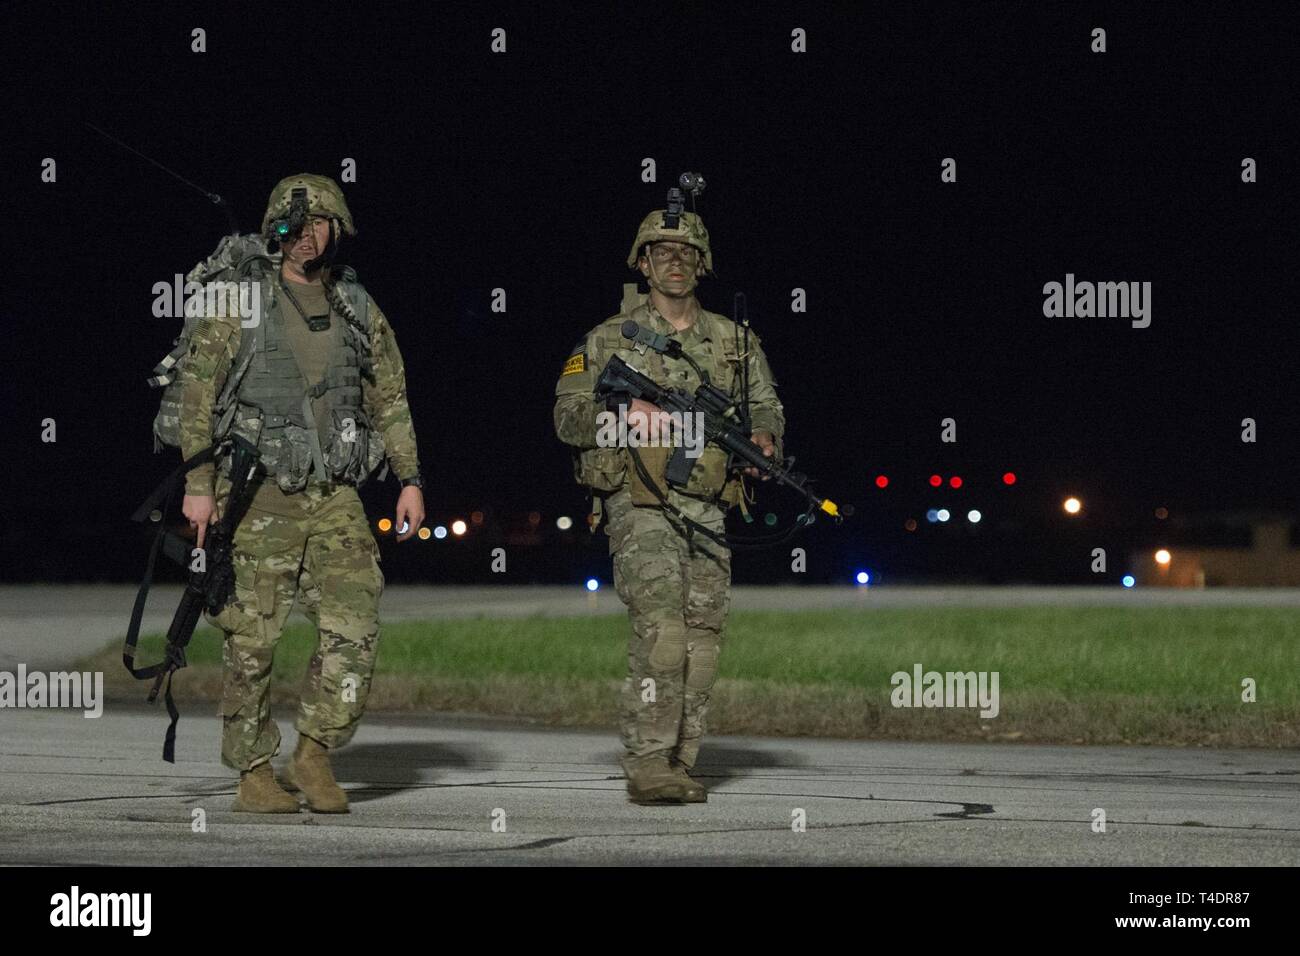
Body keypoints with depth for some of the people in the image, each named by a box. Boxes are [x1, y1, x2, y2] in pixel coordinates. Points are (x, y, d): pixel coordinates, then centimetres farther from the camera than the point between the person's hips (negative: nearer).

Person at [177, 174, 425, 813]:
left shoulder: (359, 311, 11)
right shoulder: (238, 305, -1)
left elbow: (391, 400, 16)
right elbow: (197, 395, -2)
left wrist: (410, 480, 8)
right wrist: (198, 485, -8)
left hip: (335, 497, 3)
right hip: (259, 497, -3)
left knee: (354, 627, -8)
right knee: (253, 640, -1)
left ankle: (315, 753, 6)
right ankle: (254, 774, 9)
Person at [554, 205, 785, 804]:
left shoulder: (734, 343, 15)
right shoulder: (610, 339, 5)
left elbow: (766, 407, 20)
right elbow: (567, 416, 1)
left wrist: (762, 436, -3)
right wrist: (621, 414, -16)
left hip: (707, 512, 5)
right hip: (640, 505, -5)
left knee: (702, 638, 3)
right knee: (660, 626, -20)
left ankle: (678, 765, 10)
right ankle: (646, 765, -21)